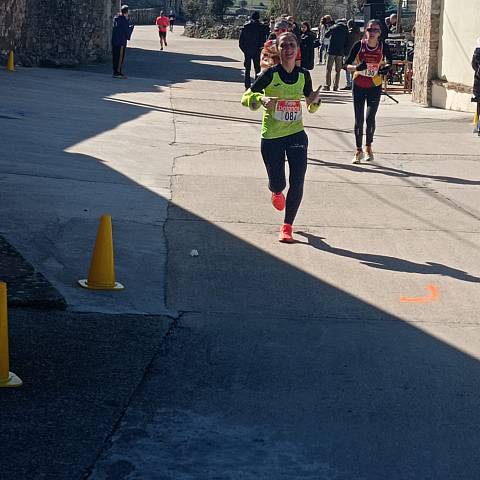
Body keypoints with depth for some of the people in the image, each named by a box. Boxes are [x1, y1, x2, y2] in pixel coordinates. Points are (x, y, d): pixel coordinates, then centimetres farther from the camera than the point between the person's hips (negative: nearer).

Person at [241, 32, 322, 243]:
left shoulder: (303, 75, 1)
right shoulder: (270, 74, -10)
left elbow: (310, 107, 12)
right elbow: (246, 97, -6)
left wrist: (314, 101, -11)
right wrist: (261, 100, -26)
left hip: (296, 134, 2)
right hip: (271, 136, -2)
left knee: (297, 183, -7)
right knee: (277, 183, 6)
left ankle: (287, 226, 9)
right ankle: (276, 192, 46)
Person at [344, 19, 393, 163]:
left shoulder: (383, 47, -8)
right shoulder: (359, 46, -11)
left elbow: (389, 61, 12)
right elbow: (347, 65, -8)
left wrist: (386, 67, -10)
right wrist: (357, 67, -29)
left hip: (375, 86, 0)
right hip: (358, 86, 0)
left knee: (370, 119, -7)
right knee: (358, 120, 3)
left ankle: (368, 147, 16)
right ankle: (359, 150, 17)